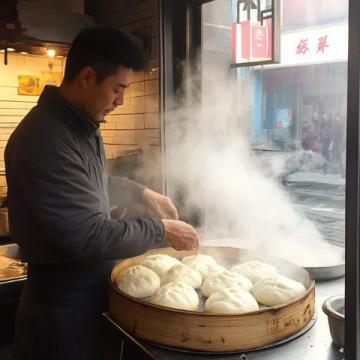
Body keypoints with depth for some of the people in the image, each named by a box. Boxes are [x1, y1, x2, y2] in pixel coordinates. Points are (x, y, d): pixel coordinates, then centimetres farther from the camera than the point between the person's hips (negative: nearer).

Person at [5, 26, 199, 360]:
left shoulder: (80, 124, 4)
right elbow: (88, 237, -29)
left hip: (89, 288, 9)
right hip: (64, 300, -9)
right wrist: (162, 230, -19)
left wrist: (143, 193, 12)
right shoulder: (46, 139, -29)